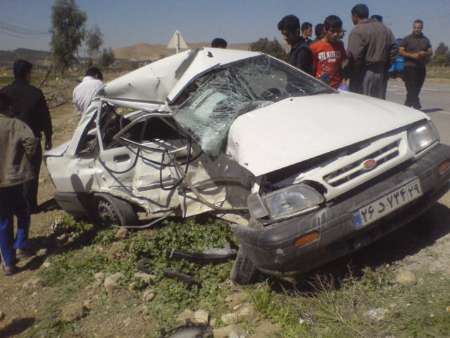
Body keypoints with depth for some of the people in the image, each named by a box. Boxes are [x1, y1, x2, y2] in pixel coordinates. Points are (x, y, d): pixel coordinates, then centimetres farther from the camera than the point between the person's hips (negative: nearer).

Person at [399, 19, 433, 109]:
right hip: (410, 67, -5)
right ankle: (416, 104, -14)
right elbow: (401, 51, -5)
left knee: (417, 88, 7)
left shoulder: (425, 40, 15)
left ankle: (407, 105, 17)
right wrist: (412, 55, -18)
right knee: (411, 88, -13)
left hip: (421, 68, 5)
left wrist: (425, 53, -10)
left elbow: (431, 52, 14)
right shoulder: (407, 39, 3)